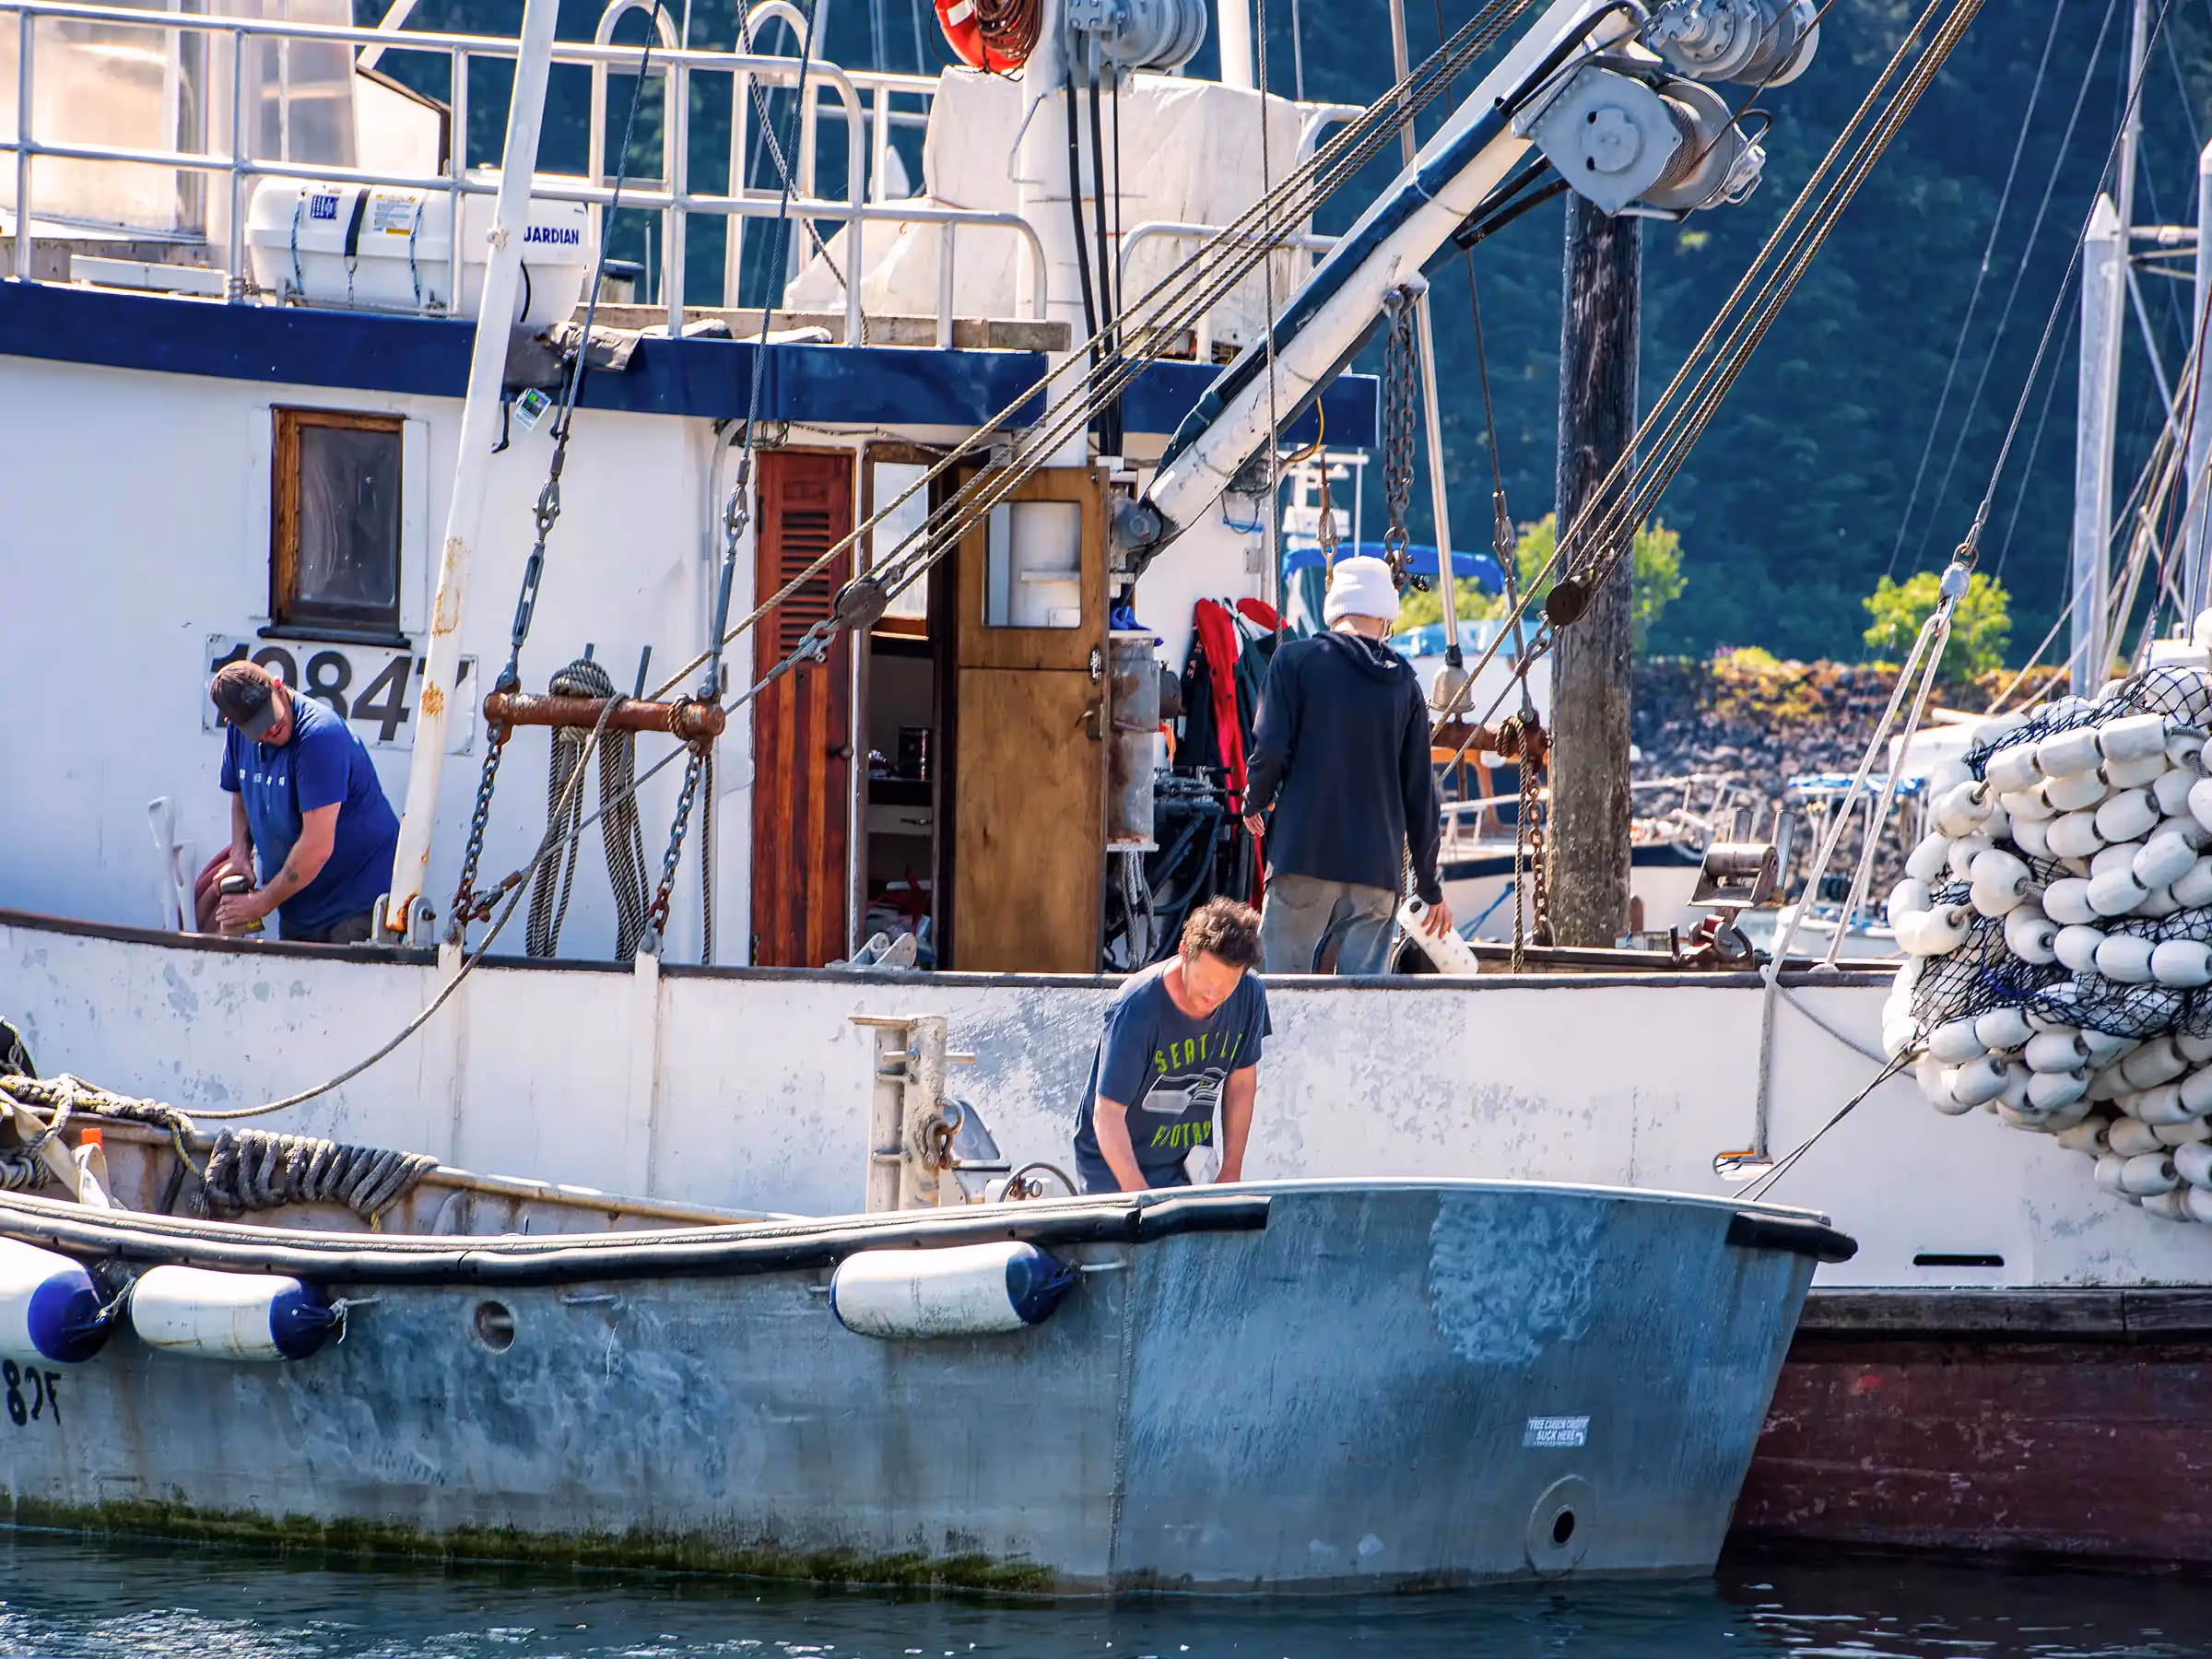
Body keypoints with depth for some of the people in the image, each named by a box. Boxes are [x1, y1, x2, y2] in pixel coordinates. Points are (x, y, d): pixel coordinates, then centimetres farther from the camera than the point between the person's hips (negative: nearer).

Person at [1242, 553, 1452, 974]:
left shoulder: (1296, 660, 1)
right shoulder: (1404, 682, 10)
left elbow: (1271, 749, -7)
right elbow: (1421, 792, 11)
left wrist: (1254, 803, 15)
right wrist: (1431, 887, 19)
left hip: (1303, 859, -3)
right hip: (1379, 869, 3)